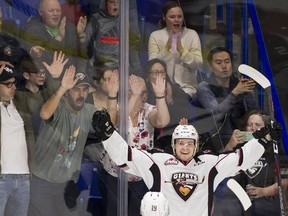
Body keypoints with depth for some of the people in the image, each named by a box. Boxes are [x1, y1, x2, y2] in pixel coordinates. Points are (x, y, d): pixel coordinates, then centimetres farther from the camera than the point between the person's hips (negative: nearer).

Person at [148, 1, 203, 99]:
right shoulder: (155, 35, 5)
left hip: (186, 87, 0)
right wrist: (166, 48, -19)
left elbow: (198, 64, -4)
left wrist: (181, 49, -18)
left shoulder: (192, 34, 5)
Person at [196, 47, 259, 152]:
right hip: (218, 143, -3)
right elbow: (215, 115, -17)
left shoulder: (239, 83, 8)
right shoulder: (204, 88, -1)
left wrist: (248, 93, -17)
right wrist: (235, 93, -26)